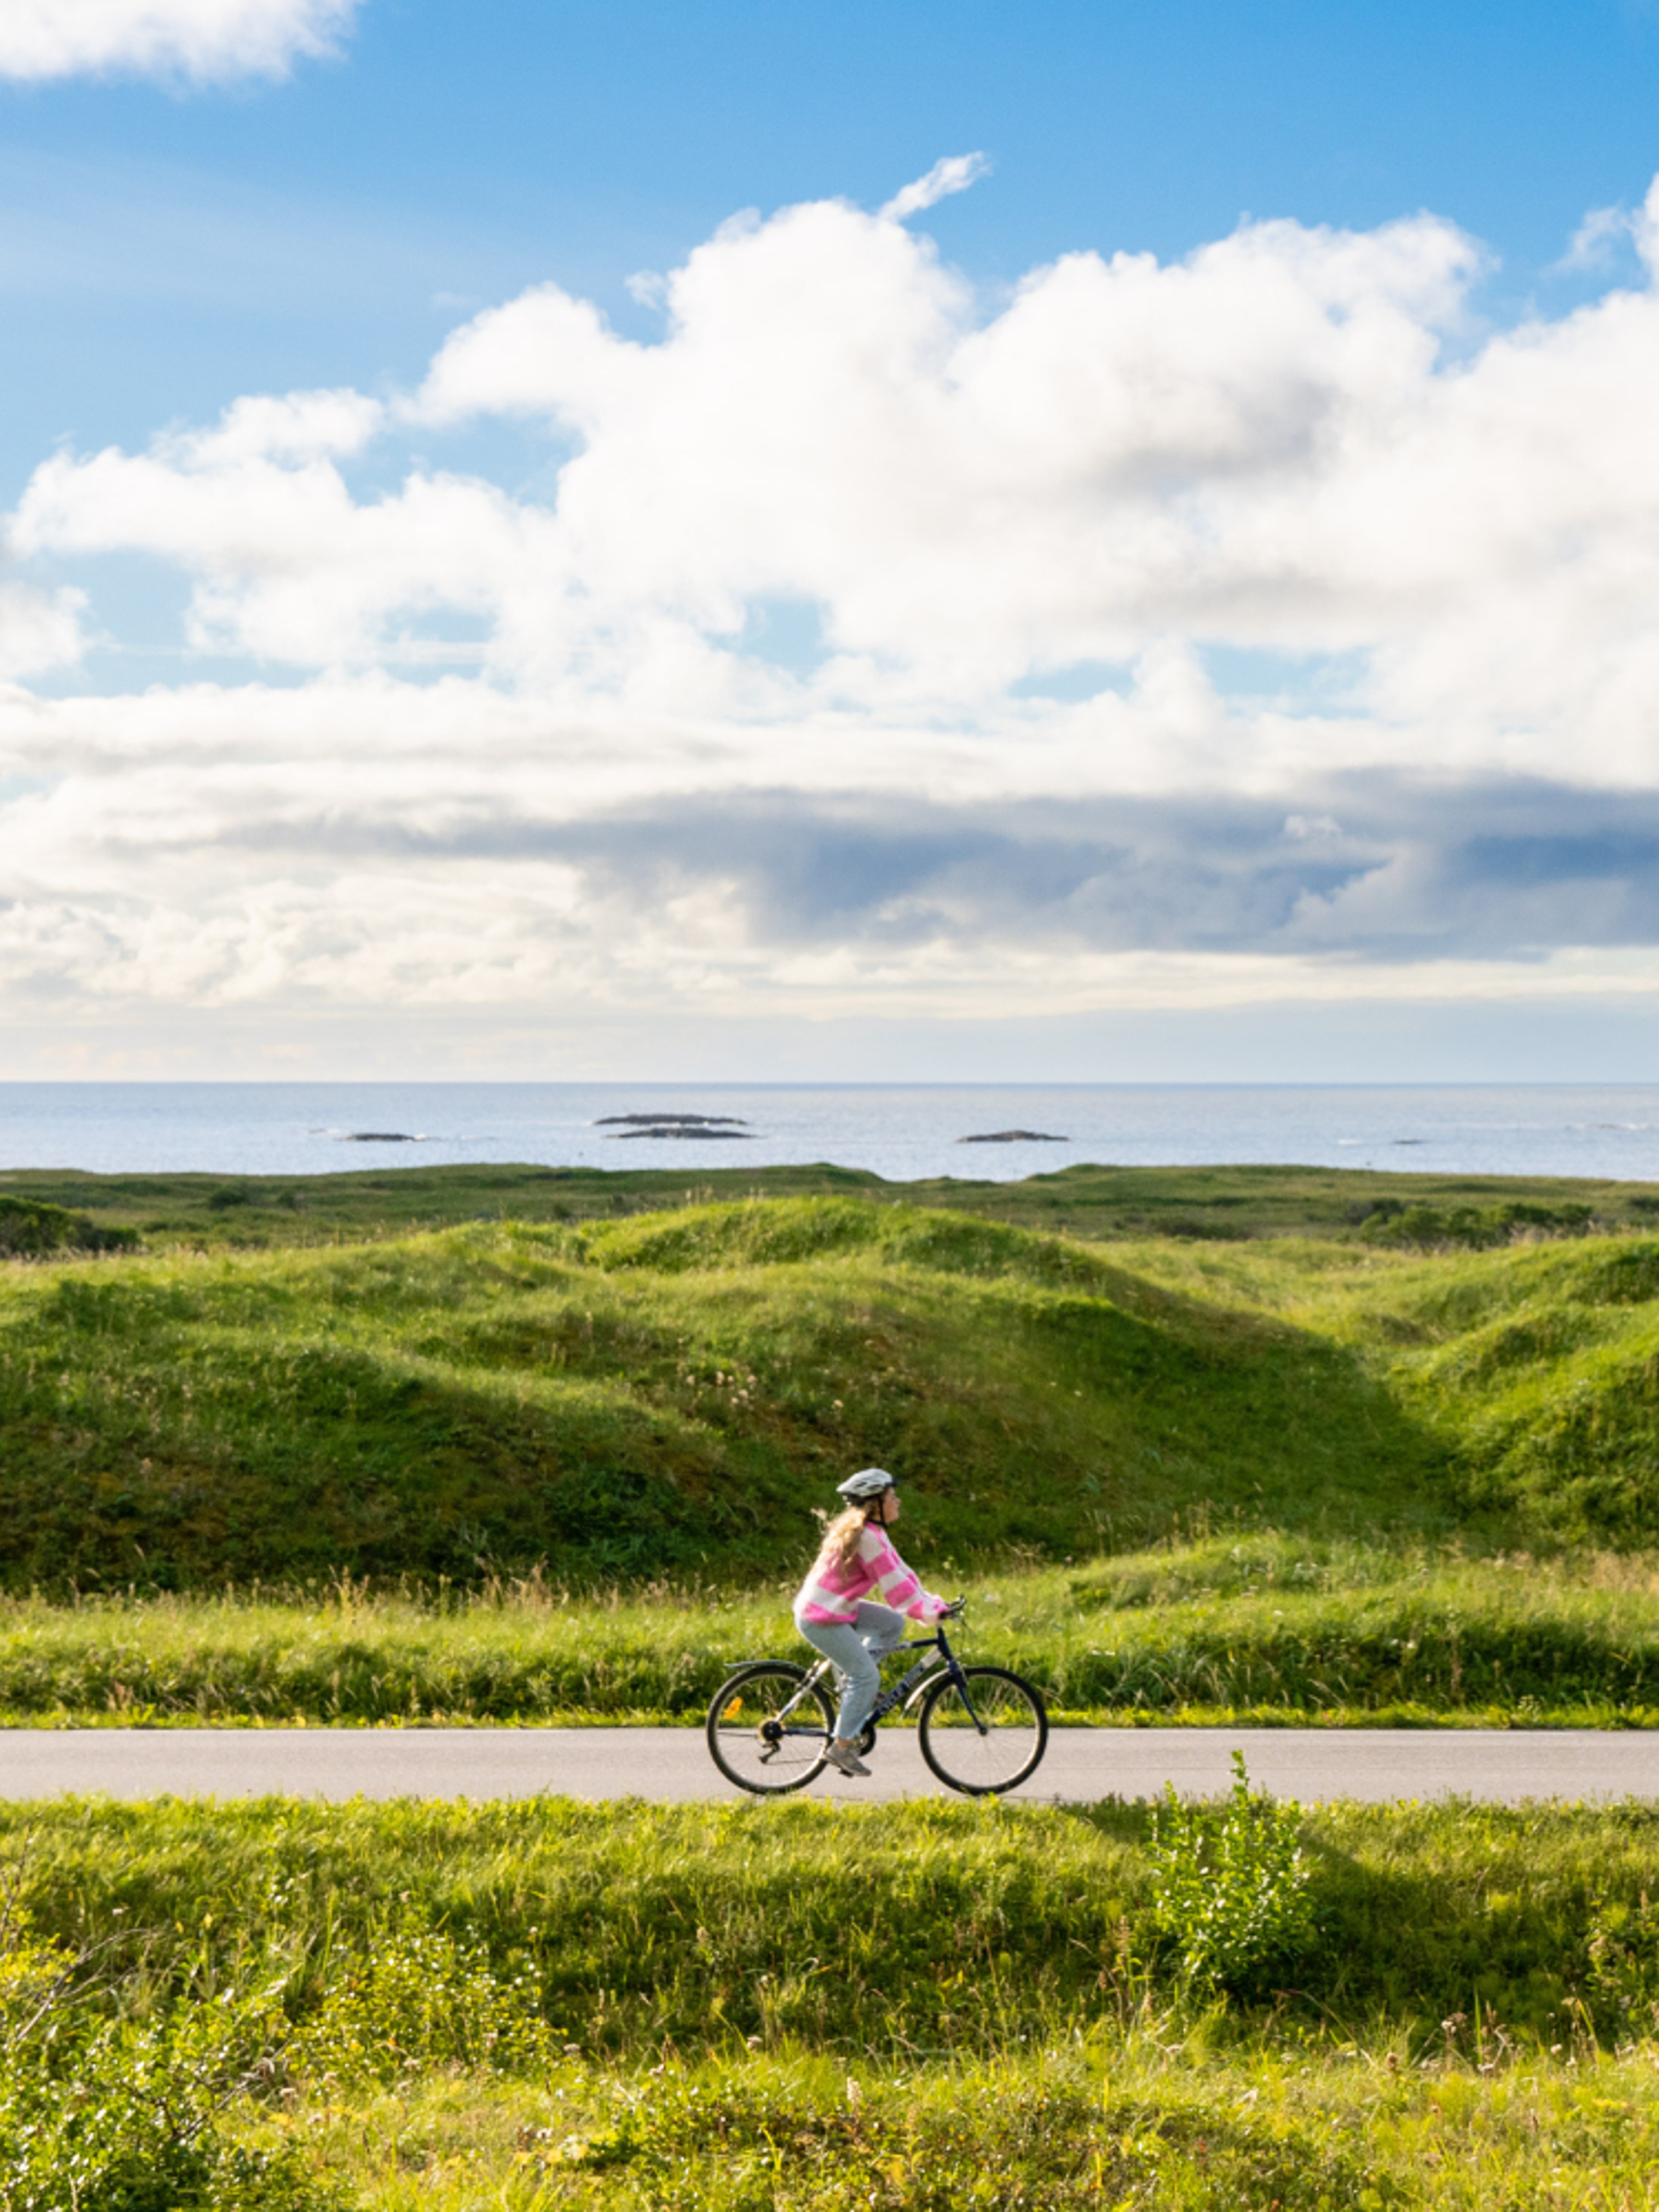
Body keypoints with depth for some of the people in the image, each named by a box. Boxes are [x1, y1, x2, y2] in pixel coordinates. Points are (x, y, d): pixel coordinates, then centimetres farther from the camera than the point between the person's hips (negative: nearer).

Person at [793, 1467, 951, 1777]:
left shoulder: (872, 1531, 11)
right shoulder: (867, 1537, -21)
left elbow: (900, 1573, 14)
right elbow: (895, 1589, -20)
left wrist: (932, 1601, 9)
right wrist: (931, 1613, -14)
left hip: (837, 1606, 10)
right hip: (821, 1617, -10)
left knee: (893, 1624, 10)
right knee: (867, 1676, -7)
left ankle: (851, 1679, 12)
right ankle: (843, 1746, -1)